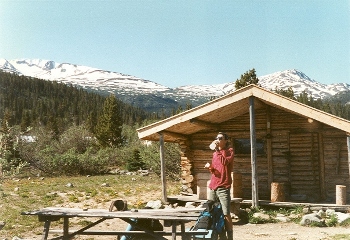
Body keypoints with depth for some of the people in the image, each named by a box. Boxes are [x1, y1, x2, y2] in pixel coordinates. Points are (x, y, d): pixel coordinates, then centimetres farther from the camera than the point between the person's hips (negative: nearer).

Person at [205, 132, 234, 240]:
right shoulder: (215, 153, 18)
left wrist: (216, 150, -18)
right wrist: (210, 167, 4)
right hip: (213, 187, 7)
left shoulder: (229, 151, -1)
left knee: (226, 214, -10)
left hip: (223, 187, -7)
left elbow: (225, 162, -22)